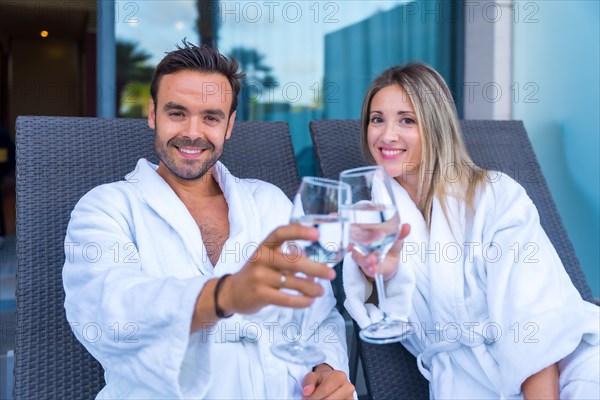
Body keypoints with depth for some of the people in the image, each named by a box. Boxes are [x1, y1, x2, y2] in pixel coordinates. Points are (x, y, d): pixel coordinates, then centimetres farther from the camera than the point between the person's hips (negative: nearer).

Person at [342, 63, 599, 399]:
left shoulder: (496, 195, -3)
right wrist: (380, 274, -19)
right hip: (463, 369, 3)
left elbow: (536, 316, -12)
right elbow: (389, 322, 1)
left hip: (544, 365, -3)